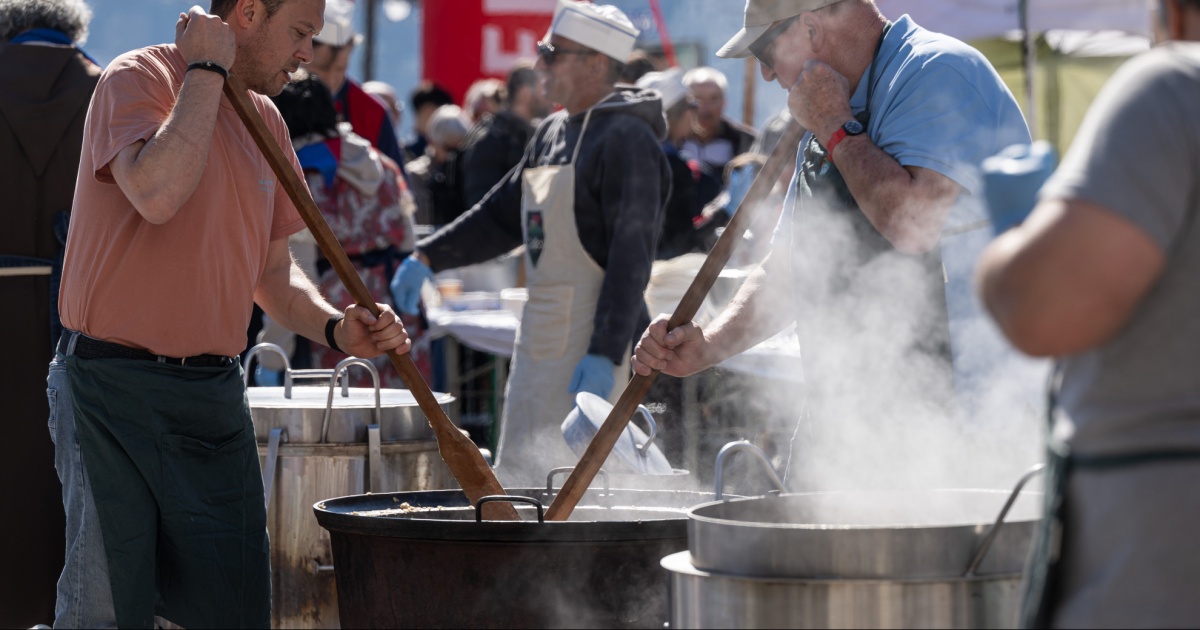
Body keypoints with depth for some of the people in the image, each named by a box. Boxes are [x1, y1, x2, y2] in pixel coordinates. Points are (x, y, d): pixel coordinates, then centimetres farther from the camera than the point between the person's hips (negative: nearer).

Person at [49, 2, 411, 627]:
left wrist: (336, 329, 0)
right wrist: (205, 71, -17)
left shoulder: (266, 121, 15)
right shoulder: (137, 78, -7)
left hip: (214, 393, 7)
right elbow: (157, 193, -28)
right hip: (113, 389, -7)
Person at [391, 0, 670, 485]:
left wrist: (606, 354, -25)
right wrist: (428, 257, 15)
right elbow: (502, 216, 25)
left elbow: (631, 257, -20)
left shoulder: (625, 139, -13)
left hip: (591, 338, -10)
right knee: (516, 479, 12)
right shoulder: (553, 133, 15)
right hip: (539, 336, 10)